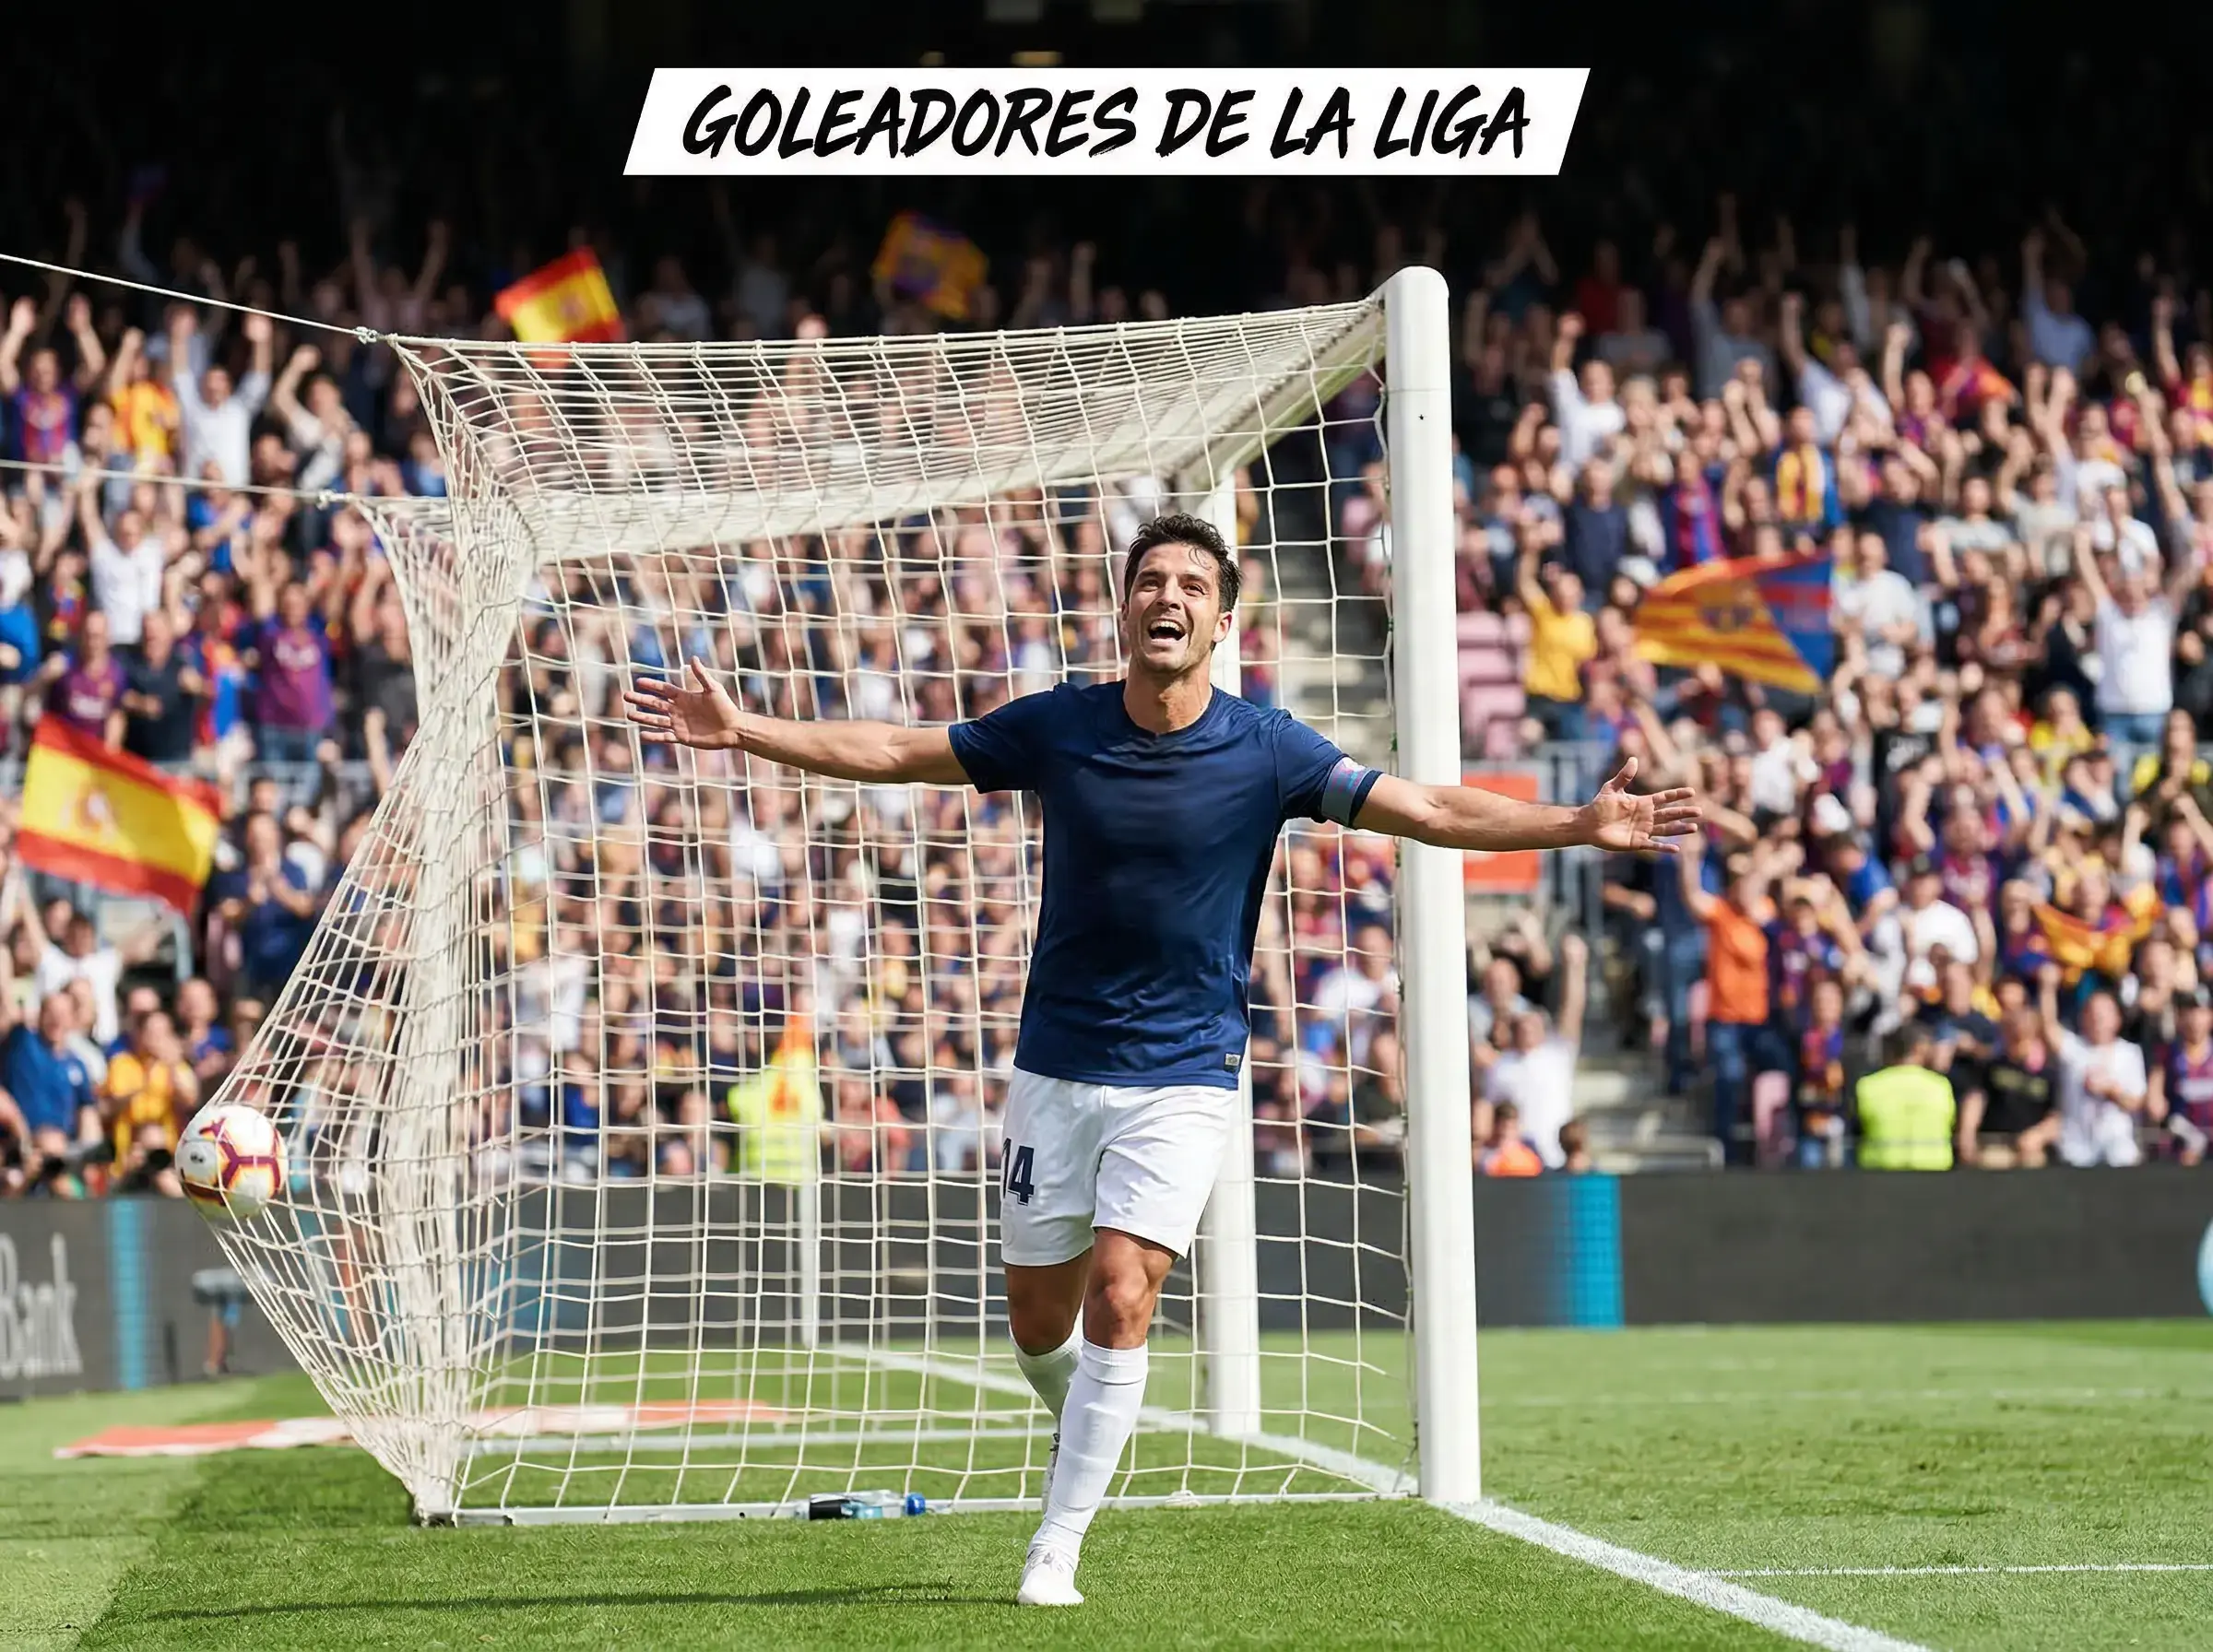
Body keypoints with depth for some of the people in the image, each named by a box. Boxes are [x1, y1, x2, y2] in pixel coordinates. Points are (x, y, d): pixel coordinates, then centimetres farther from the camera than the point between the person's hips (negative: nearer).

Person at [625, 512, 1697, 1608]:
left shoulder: (1265, 751, -7)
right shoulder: (1054, 728, -3)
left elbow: (1430, 812, -8)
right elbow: (893, 754, 6)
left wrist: (1580, 826, -19)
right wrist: (741, 730, 0)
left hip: (1182, 1077, -2)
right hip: (1055, 1070, 2)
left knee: (1118, 1302, -16)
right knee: (1040, 1323, 6)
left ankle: (1055, 1549, -7)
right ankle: (1086, 1431, 41)